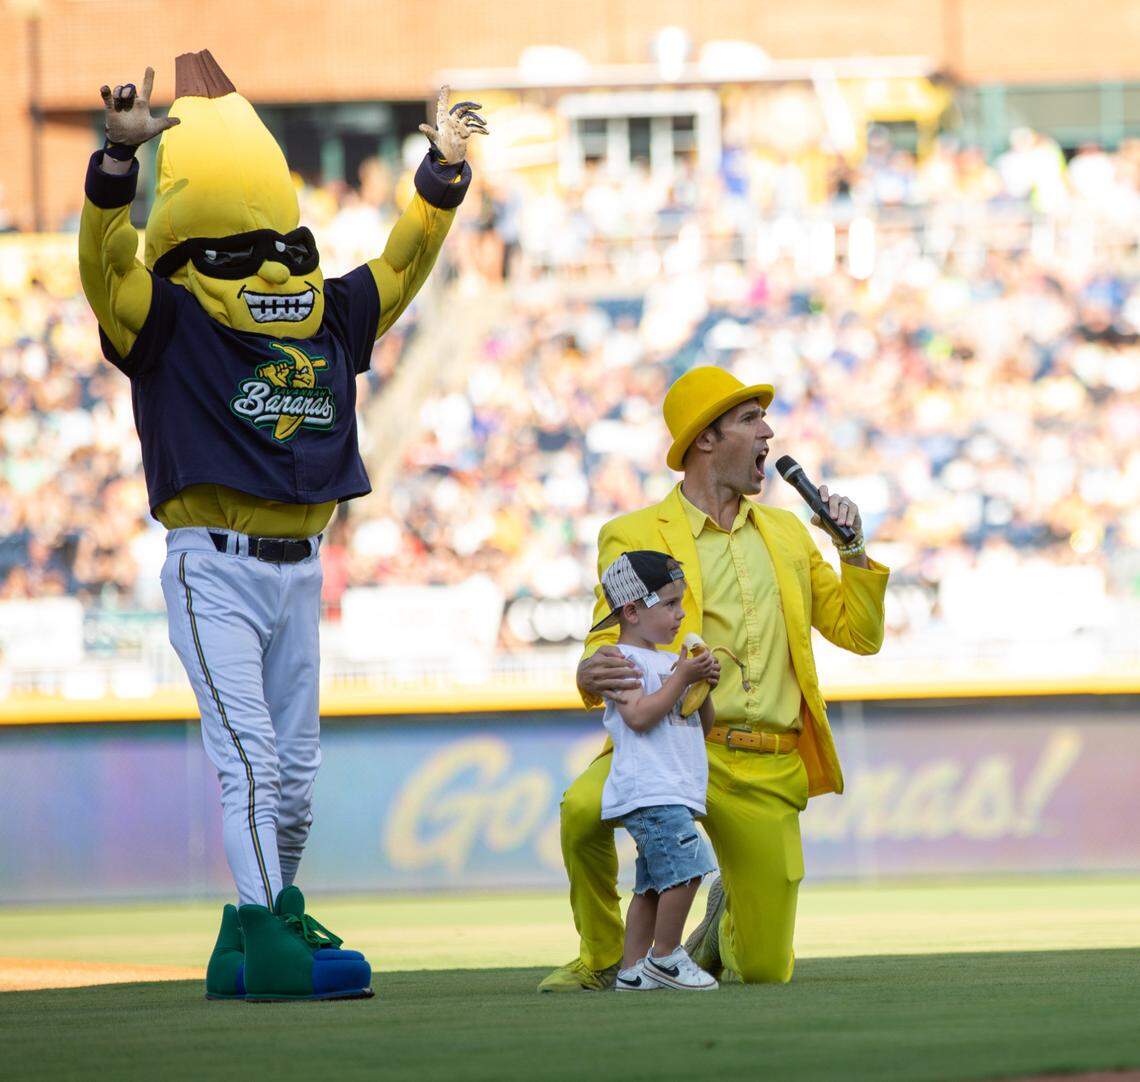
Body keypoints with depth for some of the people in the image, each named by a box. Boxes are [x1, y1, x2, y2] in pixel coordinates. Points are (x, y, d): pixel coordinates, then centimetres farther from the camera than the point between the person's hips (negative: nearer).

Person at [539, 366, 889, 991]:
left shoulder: (786, 533, 18)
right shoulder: (634, 537, 3)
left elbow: (860, 634, 20)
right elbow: (610, 646, -7)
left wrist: (853, 549, 4)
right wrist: (593, 673, -32)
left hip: (766, 771, 3)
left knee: (765, 972, -1)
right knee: (584, 808, -37)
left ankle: (729, 918, 39)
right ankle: (600, 957, -8)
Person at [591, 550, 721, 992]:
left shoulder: (669, 661, 22)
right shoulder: (622, 661, -6)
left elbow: (703, 726, 26)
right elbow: (640, 716, -20)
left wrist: (702, 686, 7)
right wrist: (681, 679, -14)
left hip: (674, 795, 10)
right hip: (648, 791, -9)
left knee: (654, 885, 7)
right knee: (686, 866, -18)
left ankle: (633, 969, 8)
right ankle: (665, 955, -8)